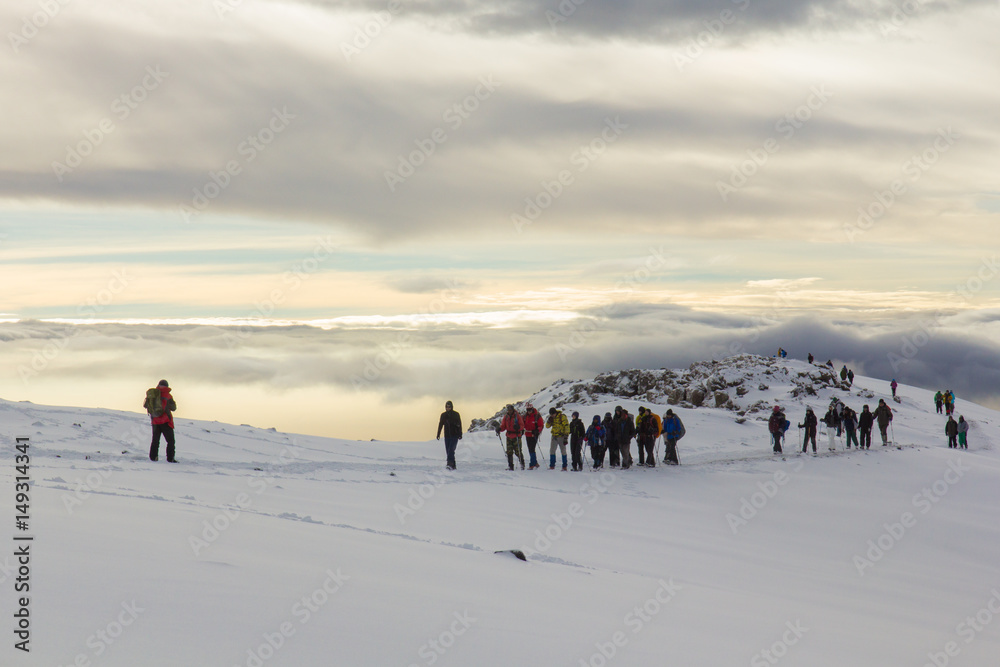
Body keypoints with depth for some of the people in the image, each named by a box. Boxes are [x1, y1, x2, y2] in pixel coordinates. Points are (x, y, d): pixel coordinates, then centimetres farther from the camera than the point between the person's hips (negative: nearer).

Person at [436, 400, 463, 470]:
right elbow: (440, 425, 12)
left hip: (455, 435, -4)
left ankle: (450, 464, -28)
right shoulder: (443, 415, 9)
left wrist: (460, 435, -6)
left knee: (451, 449, -19)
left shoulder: (456, 414, 1)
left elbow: (459, 425, 1)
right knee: (448, 451, 1)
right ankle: (453, 466, 9)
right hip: (447, 436, 4)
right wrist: (438, 434, 5)